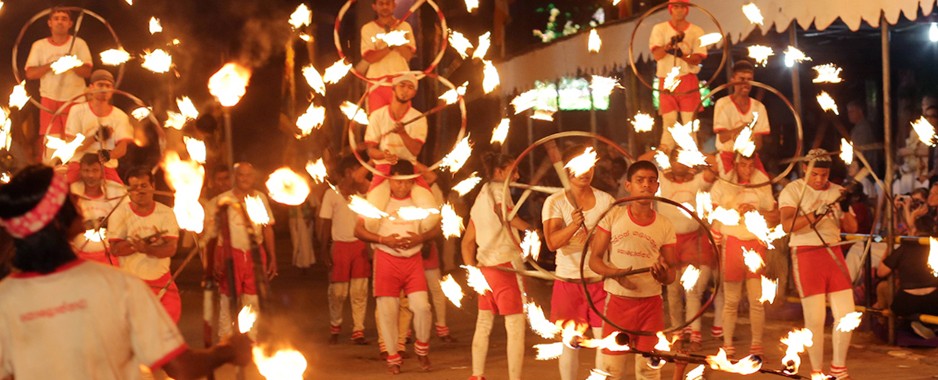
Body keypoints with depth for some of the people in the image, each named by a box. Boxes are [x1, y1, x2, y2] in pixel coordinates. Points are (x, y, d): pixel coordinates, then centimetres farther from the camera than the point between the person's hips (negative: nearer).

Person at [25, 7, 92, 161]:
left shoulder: (79, 43, 4)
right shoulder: (39, 46, 7)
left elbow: (87, 71, -5)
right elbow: (30, 73, -1)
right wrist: (50, 65, -16)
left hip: (75, 100, -1)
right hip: (49, 100, 1)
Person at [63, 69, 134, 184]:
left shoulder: (120, 116, 8)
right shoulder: (77, 111, 5)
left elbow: (122, 148, -7)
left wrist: (109, 155, -30)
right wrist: (96, 137, -17)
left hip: (107, 166, 1)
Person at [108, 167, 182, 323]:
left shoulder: (166, 212, -3)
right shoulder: (120, 213, -6)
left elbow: (171, 249, -14)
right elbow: (115, 248, -16)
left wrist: (146, 248, -34)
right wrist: (147, 240, -27)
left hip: (162, 280, 2)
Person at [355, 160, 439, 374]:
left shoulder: (421, 199, 1)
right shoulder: (377, 198, -5)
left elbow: (436, 228, 8)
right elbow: (359, 230, -3)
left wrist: (420, 238, -12)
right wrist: (384, 240, -16)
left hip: (413, 259, 1)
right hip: (386, 259, -1)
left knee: (422, 306, -9)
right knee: (387, 310, -2)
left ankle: (422, 348, 17)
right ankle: (392, 357, 15)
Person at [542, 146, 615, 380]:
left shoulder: (606, 201, 3)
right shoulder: (555, 202, -4)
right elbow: (552, 242, -16)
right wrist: (573, 225, -33)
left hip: (600, 280, 2)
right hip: (568, 281, -2)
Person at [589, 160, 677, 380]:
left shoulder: (665, 226, 3)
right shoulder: (613, 216, -1)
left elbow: (671, 274, 5)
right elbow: (594, 259, -1)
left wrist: (664, 275, -20)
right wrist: (614, 273, -21)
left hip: (651, 304, 1)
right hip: (617, 302, -1)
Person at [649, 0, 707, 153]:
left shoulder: (697, 31, 6)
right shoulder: (659, 29, 5)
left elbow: (698, 59, -4)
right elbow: (657, 55, -8)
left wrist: (682, 55, -24)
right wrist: (670, 44, -27)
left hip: (688, 81, 0)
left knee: (690, 122, -3)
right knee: (668, 123, -2)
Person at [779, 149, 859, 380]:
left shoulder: (837, 192, 11)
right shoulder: (792, 191, -4)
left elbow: (851, 229, 8)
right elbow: (787, 225, -19)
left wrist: (845, 209, -12)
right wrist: (816, 214, -32)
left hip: (833, 254, 5)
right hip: (806, 255, -5)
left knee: (846, 314, 3)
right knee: (815, 319, -5)